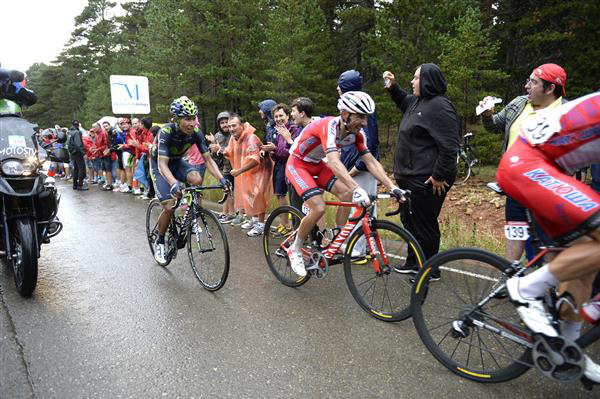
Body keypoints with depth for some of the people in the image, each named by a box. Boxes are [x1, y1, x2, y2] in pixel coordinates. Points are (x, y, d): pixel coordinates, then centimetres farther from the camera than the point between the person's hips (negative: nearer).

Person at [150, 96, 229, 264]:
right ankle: (159, 242, 10)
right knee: (169, 207, -16)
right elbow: (162, 164, -40)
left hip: (177, 162, 4)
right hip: (159, 164, -4)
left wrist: (221, 179, -33)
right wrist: (174, 183, -58)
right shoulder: (166, 132, -33)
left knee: (197, 179, -29)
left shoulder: (196, 133, -21)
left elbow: (208, 159, -17)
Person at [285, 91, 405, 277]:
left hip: (317, 165, 7)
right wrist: (357, 189, -58)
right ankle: (295, 250, 0)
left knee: (347, 194, -11)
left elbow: (371, 162, -13)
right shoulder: (329, 126, -33)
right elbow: (334, 161, -47)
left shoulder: (357, 134, -11)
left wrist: (393, 188, -24)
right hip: (297, 164, -7)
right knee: (318, 208, -22)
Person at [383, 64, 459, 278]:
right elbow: (404, 102, 39)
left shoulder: (439, 106, -17)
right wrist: (393, 87, 22)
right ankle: (414, 262, 35)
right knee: (409, 219, 19)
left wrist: (439, 176, -22)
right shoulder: (416, 102, 13)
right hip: (410, 176, 11)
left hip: (427, 180, -11)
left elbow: (449, 146, -22)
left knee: (424, 223, 0)